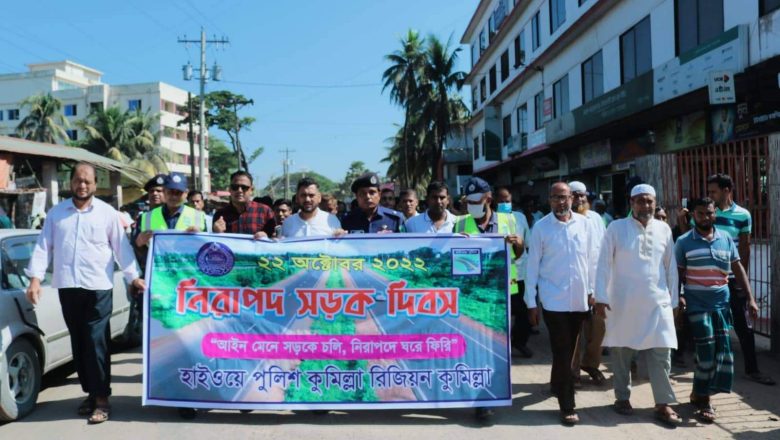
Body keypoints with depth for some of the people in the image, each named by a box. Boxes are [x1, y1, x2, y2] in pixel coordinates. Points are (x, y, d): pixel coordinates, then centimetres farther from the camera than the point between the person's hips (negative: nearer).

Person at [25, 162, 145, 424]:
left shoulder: (107, 213, 2)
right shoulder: (56, 213, 10)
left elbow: (122, 247, 3)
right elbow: (43, 246, 8)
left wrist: (134, 277, -2)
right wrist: (35, 278, -2)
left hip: (98, 287, -3)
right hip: (67, 288, 3)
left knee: (96, 343, -5)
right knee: (79, 343, 10)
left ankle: (102, 399, 1)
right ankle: (90, 392, 21)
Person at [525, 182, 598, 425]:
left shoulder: (584, 223, 2)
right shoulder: (540, 227, -6)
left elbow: (592, 258, 8)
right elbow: (532, 265, -4)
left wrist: (592, 289, 6)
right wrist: (531, 302, -4)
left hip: (579, 298, 3)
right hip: (554, 300, -3)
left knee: (567, 350, 17)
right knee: (563, 352, -1)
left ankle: (556, 384, 40)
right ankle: (567, 406, 6)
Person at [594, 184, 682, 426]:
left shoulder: (664, 229, 6)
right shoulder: (616, 228, -3)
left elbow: (671, 267, 11)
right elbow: (604, 264, -4)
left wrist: (674, 299, 10)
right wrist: (601, 297, -8)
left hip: (657, 302, 2)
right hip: (623, 302, -2)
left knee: (661, 353, 2)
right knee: (621, 352, 8)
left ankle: (663, 404, 11)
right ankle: (622, 397, 23)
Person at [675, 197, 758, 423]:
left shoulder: (726, 239, 7)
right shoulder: (683, 242, -3)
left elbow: (738, 269, 10)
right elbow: (677, 274, -1)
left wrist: (750, 298, 5)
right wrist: (678, 297, -14)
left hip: (722, 302, 4)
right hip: (697, 304, -4)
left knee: (722, 349, 4)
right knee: (706, 351, -4)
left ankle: (699, 393, 20)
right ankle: (702, 400, 9)